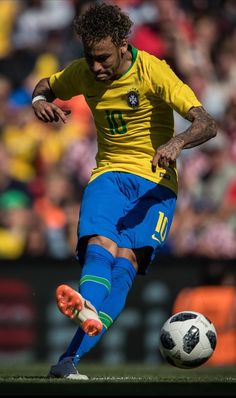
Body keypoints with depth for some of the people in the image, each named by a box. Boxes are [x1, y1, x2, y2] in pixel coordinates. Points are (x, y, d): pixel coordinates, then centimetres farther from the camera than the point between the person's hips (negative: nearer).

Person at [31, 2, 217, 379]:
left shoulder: (153, 72, -14)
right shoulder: (81, 73, 0)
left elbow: (207, 124, -19)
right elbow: (46, 85, 23)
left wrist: (177, 143, -41)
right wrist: (40, 101, -3)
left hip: (155, 180, -3)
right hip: (109, 174, 3)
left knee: (127, 260, -25)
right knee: (100, 244, -28)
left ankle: (72, 356, -40)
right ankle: (87, 310, -62)